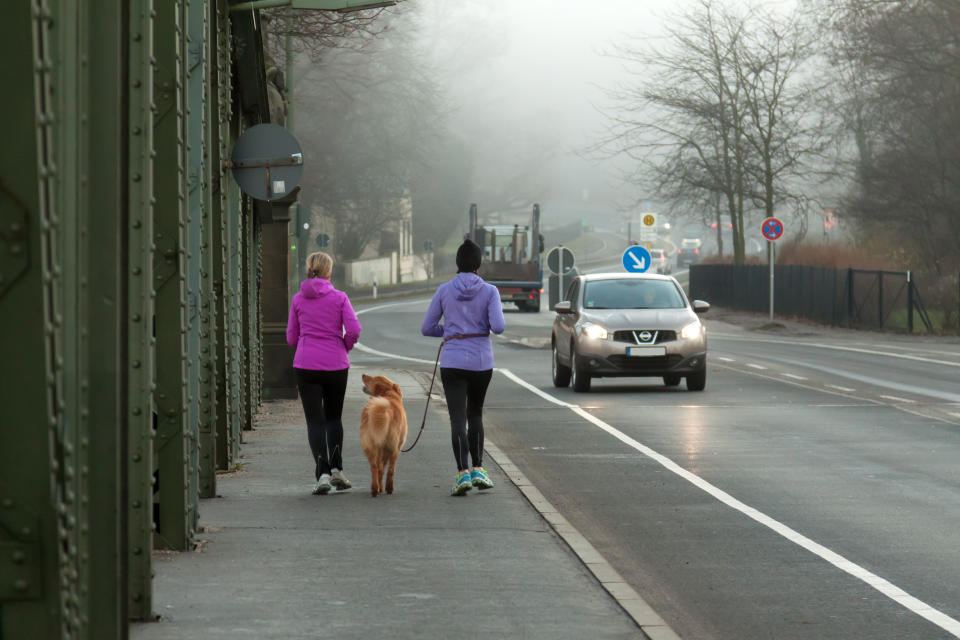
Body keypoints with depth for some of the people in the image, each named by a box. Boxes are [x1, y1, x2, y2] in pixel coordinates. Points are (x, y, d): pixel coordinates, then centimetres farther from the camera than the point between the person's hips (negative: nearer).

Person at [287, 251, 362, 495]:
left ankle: (322, 474, -12)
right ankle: (336, 469, 9)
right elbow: (354, 329, -11)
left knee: (315, 421, 0)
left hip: (306, 365, 0)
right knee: (334, 418, 18)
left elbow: (292, 338, 6)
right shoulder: (339, 298, -2)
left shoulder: (298, 300, 2)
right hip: (336, 365, 0)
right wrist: (344, 347, 9)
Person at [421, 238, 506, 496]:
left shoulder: (444, 290, 0)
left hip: (453, 361, -1)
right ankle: (478, 469, 12)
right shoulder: (489, 291, -3)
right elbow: (498, 326, -13)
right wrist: (486, 324, 10)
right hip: (482, 361, 1)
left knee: (458, 419, -4)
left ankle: (463, 473, -19)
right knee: (475, 414, 20)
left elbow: (427, 328, 4)